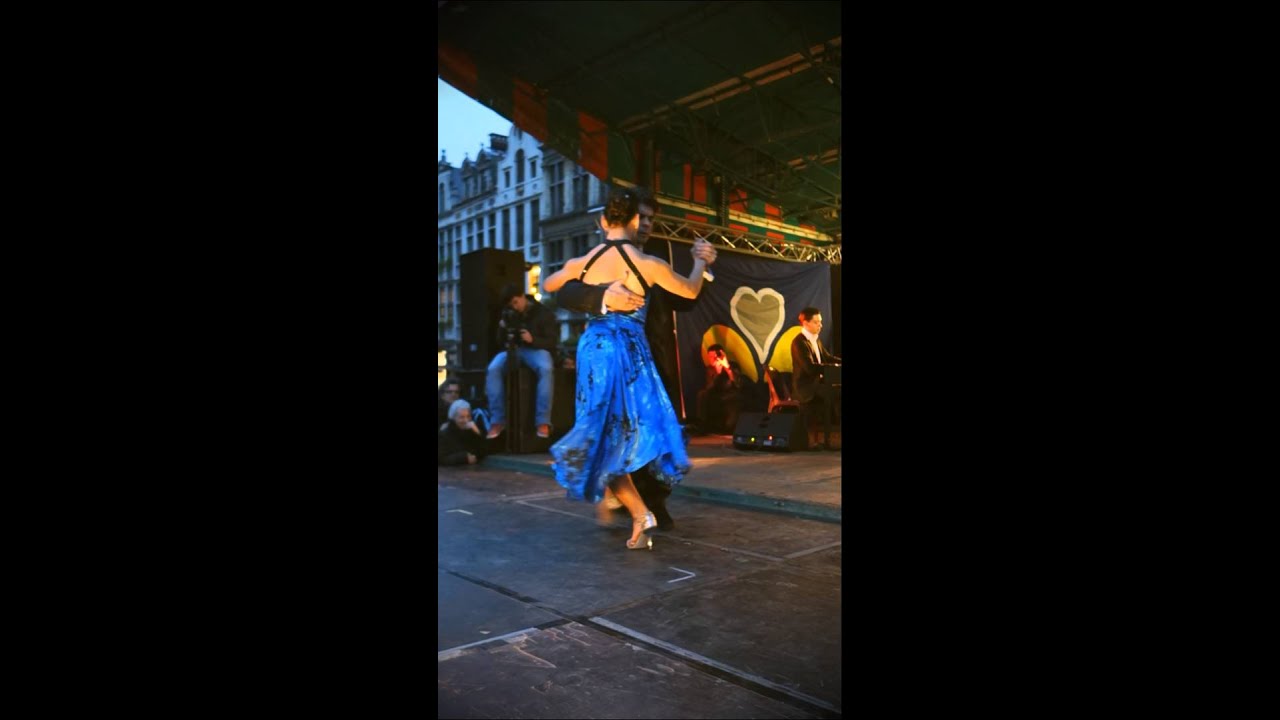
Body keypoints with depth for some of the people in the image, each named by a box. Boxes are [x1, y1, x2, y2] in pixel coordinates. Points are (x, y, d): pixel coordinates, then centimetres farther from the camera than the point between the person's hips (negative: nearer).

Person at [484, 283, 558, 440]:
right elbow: (501, 343, 13)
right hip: (513, 349, 3)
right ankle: (497, 421, -24)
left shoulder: (543, 313, 1)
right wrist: (502, 328, -8)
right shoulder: (508, 314, 12)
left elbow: (551, 343, -4)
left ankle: (543, 421, -35)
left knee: (546, 369, -39)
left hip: (536, 349, -3)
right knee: (493, 369, -30)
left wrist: (533, 340, -23)